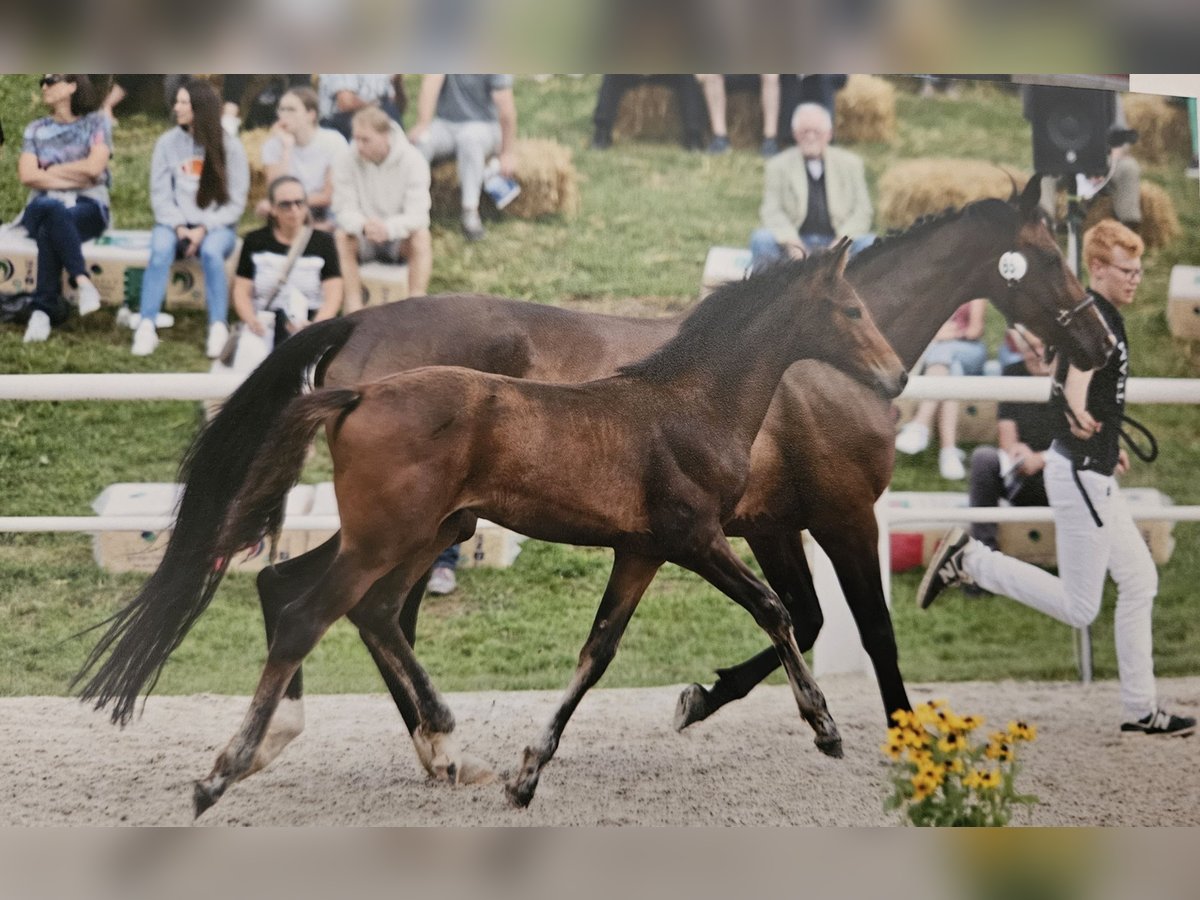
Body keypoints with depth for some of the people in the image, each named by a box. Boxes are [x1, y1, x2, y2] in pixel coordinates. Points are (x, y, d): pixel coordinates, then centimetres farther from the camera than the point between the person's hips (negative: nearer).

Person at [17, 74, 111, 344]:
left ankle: (42, 309, -39)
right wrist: (74, 179, -7)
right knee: (54, 210, -39)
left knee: (49, 230, -38)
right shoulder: (35, 129, 15)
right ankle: (82, 282, -46)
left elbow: (94, 167, -8)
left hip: (88, 207, -2)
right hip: (42, 207, 2)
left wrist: (49, 171, 0)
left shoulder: (97, 123, 8)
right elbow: (27, 175, 0)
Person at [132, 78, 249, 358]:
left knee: (211, 251, -36)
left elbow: (235, 201, -3)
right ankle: (146, 327, -35)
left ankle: (218, 329, -32)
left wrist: (204, 228, -15)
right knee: (160, 249, -32)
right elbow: (160, 193, 2)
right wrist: (179, 226, -13)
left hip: (216, 226, -1)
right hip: (175, 222, 1)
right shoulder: (168, 143, 3)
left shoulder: (230, 147, -1)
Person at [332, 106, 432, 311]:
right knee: (342, 238, -31)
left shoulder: (412, 160, -15)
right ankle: (354, 308, -34)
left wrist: (388, 228, -43)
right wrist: (364, 226, -40)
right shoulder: (345, 162, -12)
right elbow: (344, 211, -15)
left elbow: (417, 215, -22)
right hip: (363, 240, 1)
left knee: (421, 237, -32)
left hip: (398, 238, 0)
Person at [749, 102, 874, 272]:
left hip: (836, 243, 1)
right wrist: (791, 243, -19)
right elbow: (772, 211, 0)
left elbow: (862, 212, 7)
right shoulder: (778, 165, 10)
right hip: (796, 243, -1)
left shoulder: (850, 163, 13)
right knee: (761, 240, -29)